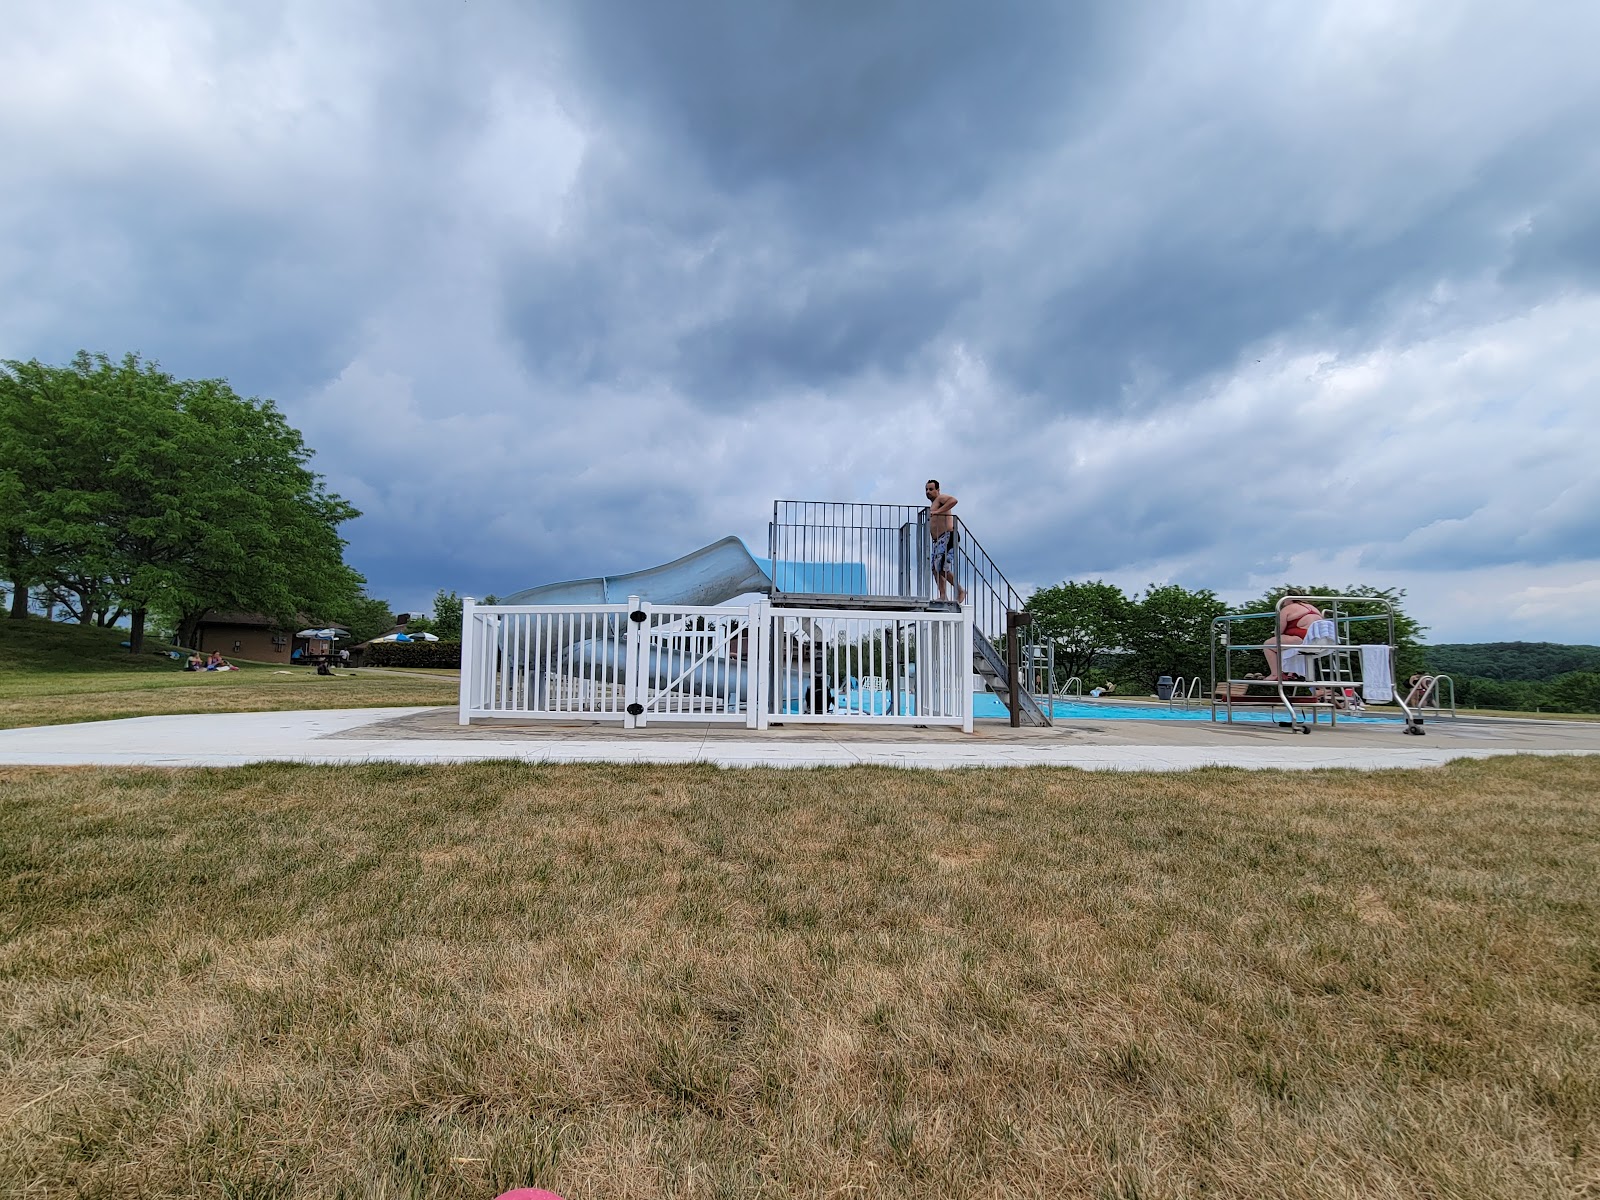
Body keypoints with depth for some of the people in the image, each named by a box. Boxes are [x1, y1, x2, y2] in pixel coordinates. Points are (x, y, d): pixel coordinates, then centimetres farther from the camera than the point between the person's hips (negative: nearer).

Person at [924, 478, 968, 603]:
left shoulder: (940, 498, -2)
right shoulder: (932, 505, 26)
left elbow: (953, 500, -25)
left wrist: (937, 511, -27)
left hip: (947, 537, -10)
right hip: (938, 540, 10)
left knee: (943, 568, -15)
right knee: (935, 569, 5)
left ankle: (960, 590, -1)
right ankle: (943, 595, 4)